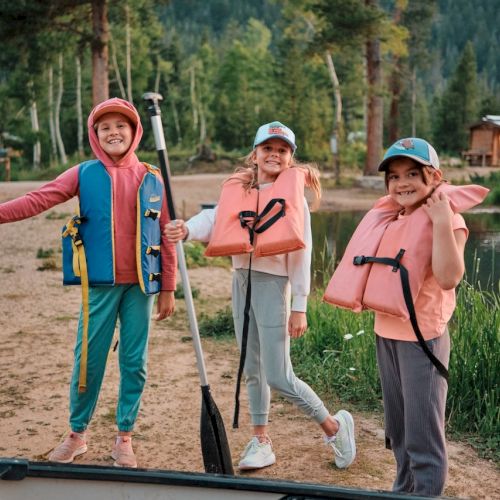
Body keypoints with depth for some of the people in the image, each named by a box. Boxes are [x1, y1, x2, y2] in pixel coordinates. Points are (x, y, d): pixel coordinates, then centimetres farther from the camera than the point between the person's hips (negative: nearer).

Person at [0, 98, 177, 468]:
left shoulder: (152, 178, 5)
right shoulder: (84, 174, 3)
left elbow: (166, 237, 6)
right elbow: (38, 200, -6)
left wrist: (168, 289, 4)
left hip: (140, 285, 1)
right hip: (100, 284, -1)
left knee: (135, 362, 6)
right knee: (88, 360, 5)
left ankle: (125, 438, 21)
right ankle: (77, 435, 23)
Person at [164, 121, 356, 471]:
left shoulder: (293, 195, -6)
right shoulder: (238, 190, 5)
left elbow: (301, 254, -8)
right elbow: (214, 220, -13)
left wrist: (299, 307, -11)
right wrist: (185, 229, -35)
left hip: (273, 283, -5)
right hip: (242, 281, 5)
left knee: (278, 377, -5)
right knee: (252, 370, 14)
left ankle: (334, 427, 15)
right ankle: (261, 441, 29)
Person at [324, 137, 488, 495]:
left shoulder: (448, 220, -13)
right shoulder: (390, 220, 9)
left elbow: (448, 278, -30)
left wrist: (441, 222, -29)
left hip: (421, 337, -8)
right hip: (386, 333, 8)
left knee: (423, 434, -1)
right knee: (398, 429, 22)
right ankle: (404, 489, 39)